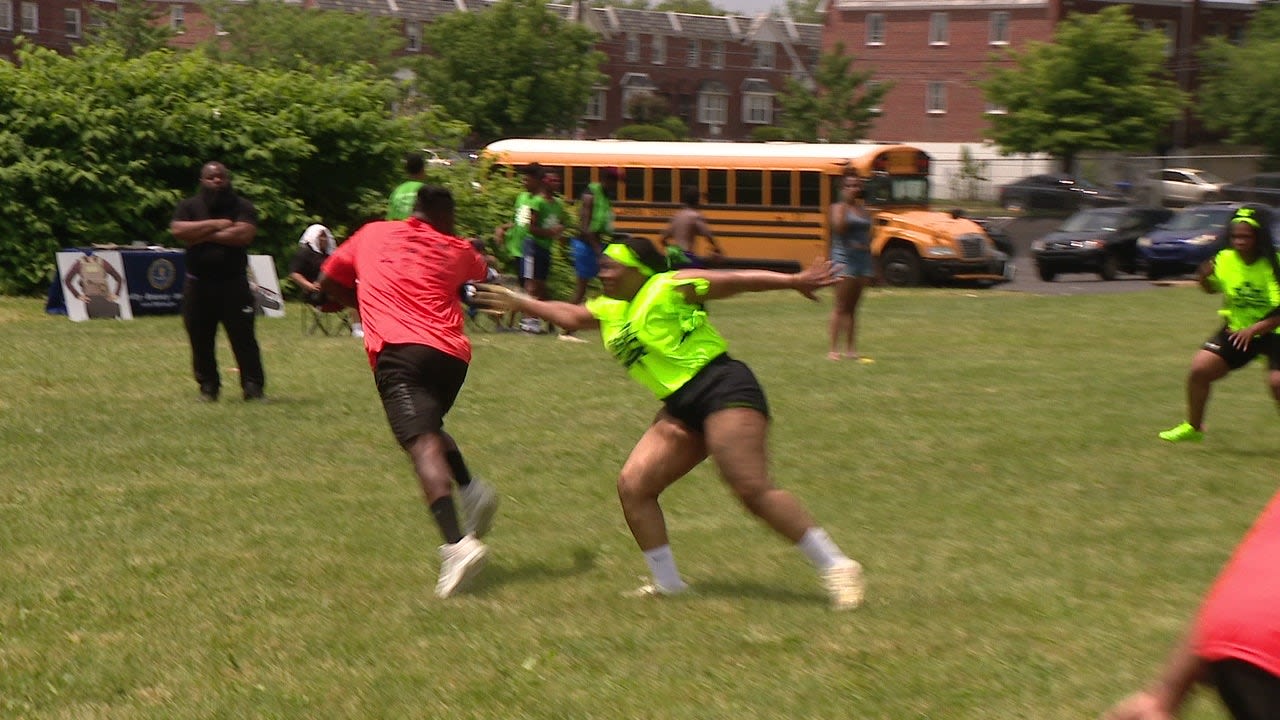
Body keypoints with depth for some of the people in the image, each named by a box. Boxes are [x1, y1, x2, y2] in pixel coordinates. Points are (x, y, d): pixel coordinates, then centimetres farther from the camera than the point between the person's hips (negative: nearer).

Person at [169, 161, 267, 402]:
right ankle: (208, 388, 17)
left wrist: (203, 236, -10)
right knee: (200, 341, 6)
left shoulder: (242, 207, 3)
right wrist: (215, 224, -12)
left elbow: (244, 234, -15)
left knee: (244, 338, -5)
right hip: (198, 285, 2)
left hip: (234, 284, -2)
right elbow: (178, 229, -11)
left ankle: (253, 387, -4)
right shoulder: (189, 206, 8)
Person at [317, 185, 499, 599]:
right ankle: (471, 489, 5)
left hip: (397, 350, -3)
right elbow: (483, 275, 44)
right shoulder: (457, 250, 21)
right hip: (452, 352, 3)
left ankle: (457, 545, -38)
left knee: (421, 443, -19)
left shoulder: (371, 235, 22)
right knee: (429, 427, 30)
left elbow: (328, 282, 33)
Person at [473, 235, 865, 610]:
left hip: (723, 390, -9)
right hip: (682, 410, 9)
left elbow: (739, 280, -8)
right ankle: (668, 583, 10)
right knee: (632, 486, 0)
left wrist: (793, 281, -15)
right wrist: (518, 302, 33)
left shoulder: (671, 287, -5)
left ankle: (836, 565, -15)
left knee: (753, 489, -20)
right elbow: (568, 315, 32)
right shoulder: (610, 310, 18)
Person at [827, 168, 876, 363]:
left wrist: (865, 246, 5)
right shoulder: (838, 208, -4)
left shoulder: (863, 209, 15)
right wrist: (845, 203, -21)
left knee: (852, 307, 9)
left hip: (862, 258, 6)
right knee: (841, 306, -8)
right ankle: (833, 350, -7)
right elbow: (839, 227, -23)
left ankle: (851, 350, 11)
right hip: (844, 259, -6)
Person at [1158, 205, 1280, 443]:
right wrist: (1204, 277, -10)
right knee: (1200, 369, -4)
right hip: (1237, 329, 5)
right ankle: (1193, 427, 17)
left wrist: (1254, 329, -31)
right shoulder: (1225, 260, -8)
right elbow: (1212, 288, 13)